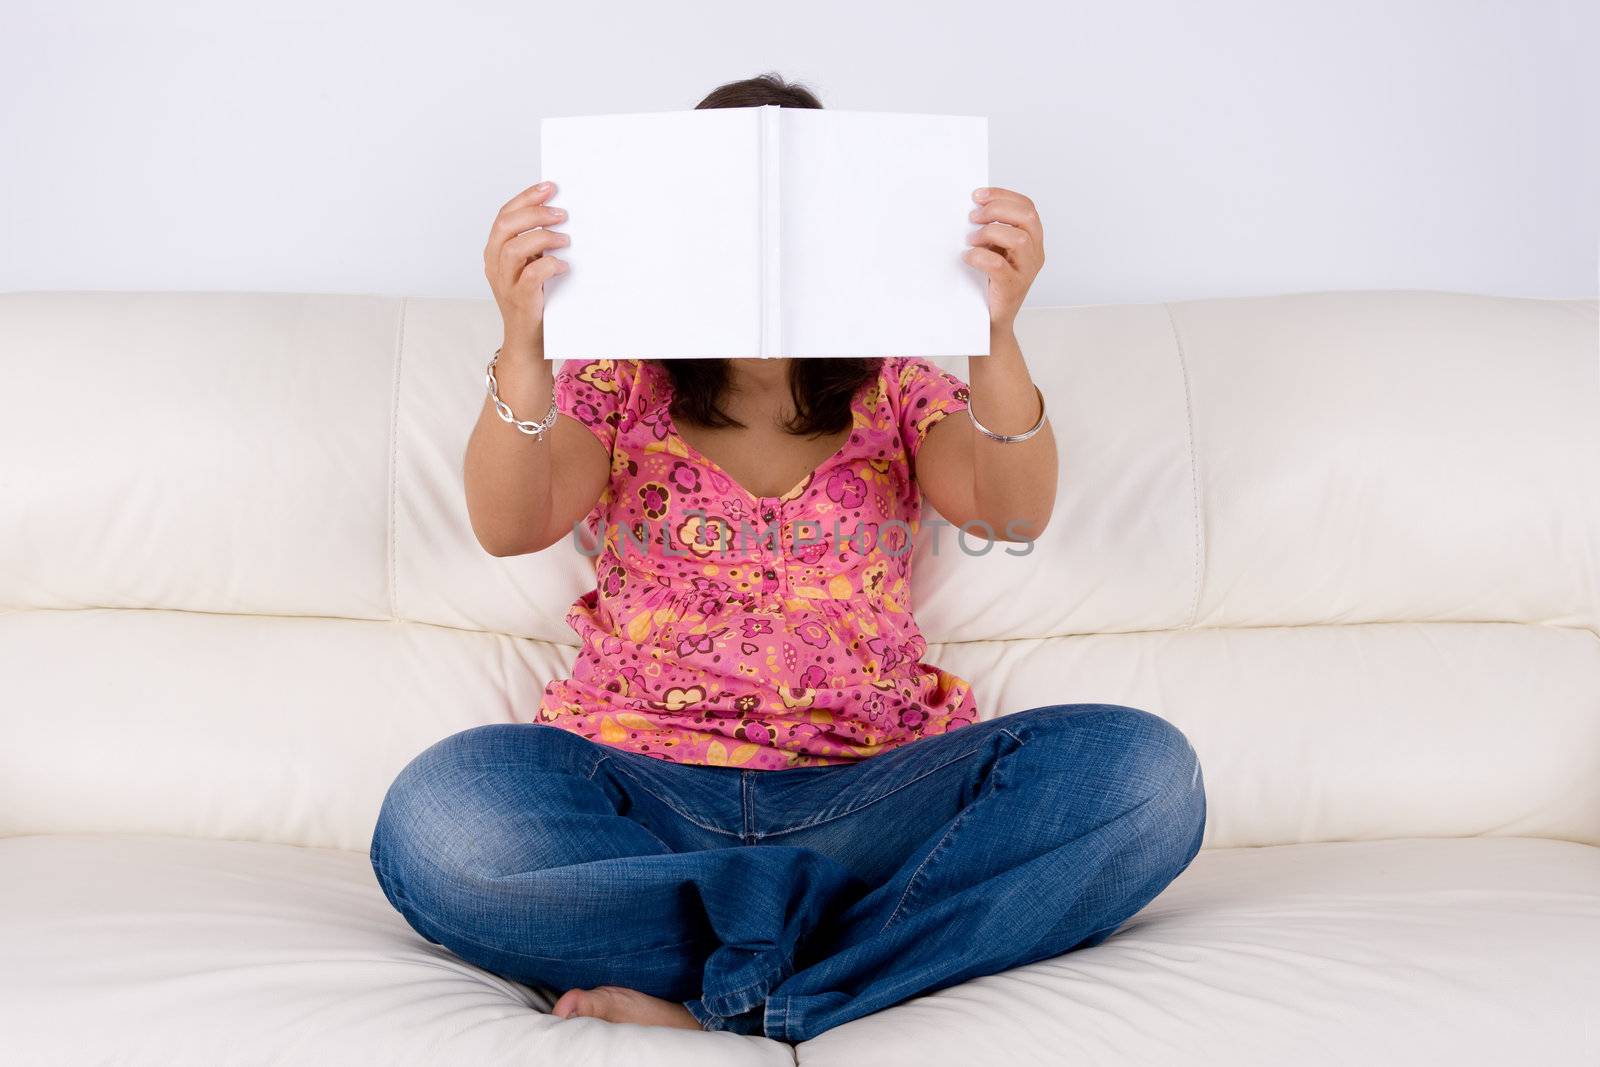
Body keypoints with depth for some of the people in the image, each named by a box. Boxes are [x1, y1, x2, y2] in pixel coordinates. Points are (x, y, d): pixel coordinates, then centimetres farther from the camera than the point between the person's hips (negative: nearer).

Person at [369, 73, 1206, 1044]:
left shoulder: (896, 389, 16)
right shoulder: (618, 382, 14)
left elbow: (1014, 514, -5)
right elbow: (508, 525, -5)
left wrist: (997, 336, -23)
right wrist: (523, 344, -23)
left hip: (864, 790, 1)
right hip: (641, 780, -1)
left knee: (1142, 770, -26)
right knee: (439, 815, -34)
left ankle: (722, 1006, -27)